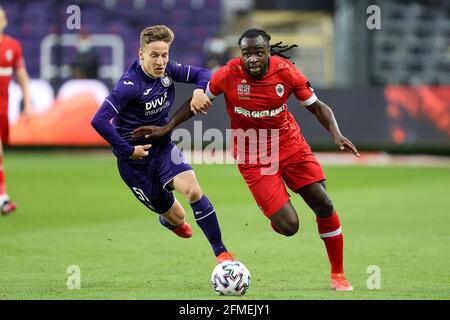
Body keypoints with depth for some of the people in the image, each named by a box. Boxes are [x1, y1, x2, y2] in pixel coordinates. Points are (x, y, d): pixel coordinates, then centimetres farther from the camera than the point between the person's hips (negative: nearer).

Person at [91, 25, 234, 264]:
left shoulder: (168, 71, -7)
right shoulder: (130, 85, -25)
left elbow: (202, 74, 4)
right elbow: (99, 121, -30)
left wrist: (199, 90, -19)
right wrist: (128, 150, -23)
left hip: (163, 147, 4)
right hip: (135, 159, -4)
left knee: (193, 190, -24)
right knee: (177, 218, 6)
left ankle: (221, 253, -13)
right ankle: (169, 219, 48)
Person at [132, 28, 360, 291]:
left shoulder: (286, 71, -14)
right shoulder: (228, 75, -17)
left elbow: (317, 107, -2)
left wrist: (336, 134, -19)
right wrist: (165, 129, 0)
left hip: (291, 145, 2)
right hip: (253, 157, -2)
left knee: (324, 205, -6)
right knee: (288, 226, -14)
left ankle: (338, 275, 13)